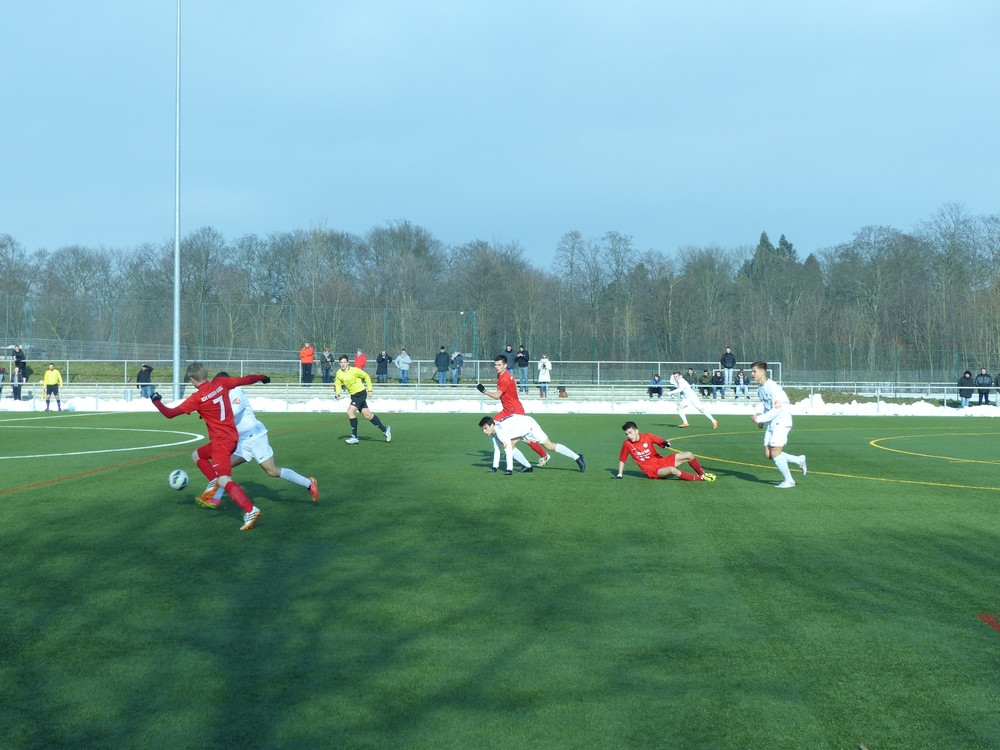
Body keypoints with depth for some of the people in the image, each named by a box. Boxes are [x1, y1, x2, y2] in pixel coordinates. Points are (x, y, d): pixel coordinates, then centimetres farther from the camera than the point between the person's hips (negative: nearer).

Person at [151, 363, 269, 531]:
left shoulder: (197, 398, -15)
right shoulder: (221, 383, -1)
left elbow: (169, 413, -9)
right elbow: (244, 380, 12)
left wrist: (157, 401, 11)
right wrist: (261, 377, 32)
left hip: (221, 442, -8)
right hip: (232, 437, 8)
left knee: (224, 480, -13)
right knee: (197, 455, 25)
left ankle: (250, 511, -26)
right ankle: (216, 486, 16)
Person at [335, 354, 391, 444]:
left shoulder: (354, 370, -16)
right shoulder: (339, 373, -1)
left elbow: (366, 376, -6)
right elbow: (338, 384, 9)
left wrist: (369, 389, -7)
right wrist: (337, 393, -10)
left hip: (361, 393, -7)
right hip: (353, 395, 7)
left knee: (350, 412, -19)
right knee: (367, 415, 10)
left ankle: (354, 437, -12)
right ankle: (385, 429, 26)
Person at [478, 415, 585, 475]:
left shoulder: (501, 431, -35)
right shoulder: (493, 432, -8)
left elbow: (508, 450, -40)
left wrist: (509, 469, -40)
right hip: (520, 429, 9)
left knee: (549, 445, -7)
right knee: (511, 445, -4)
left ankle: (577, 457, 0)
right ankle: (527, 467, 9)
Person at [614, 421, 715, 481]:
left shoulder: (647, 436, -4)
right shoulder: (627, 444, -9)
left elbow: (662, 442, 3)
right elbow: (622, 459, 2)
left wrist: (665, 443, -20)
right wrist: (619, 475, 1)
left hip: (661, 461, 4)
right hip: (652, 471, -4)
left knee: (689, 455, -6)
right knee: (672, 470, -35)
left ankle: (702, 473, 17)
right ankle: (700, 479, -23)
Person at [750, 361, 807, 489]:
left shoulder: (773, 387, -20)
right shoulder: (760, 387, 9)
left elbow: (776, 410, -24)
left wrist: (759, 419, -20)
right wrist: (762, 419, 10)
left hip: (781, 421, -9)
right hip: (772, 424, 9)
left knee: (775, 453, -11)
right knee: (768, 454, 4)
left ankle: (789, 481, 3)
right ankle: (799, 460, 21)